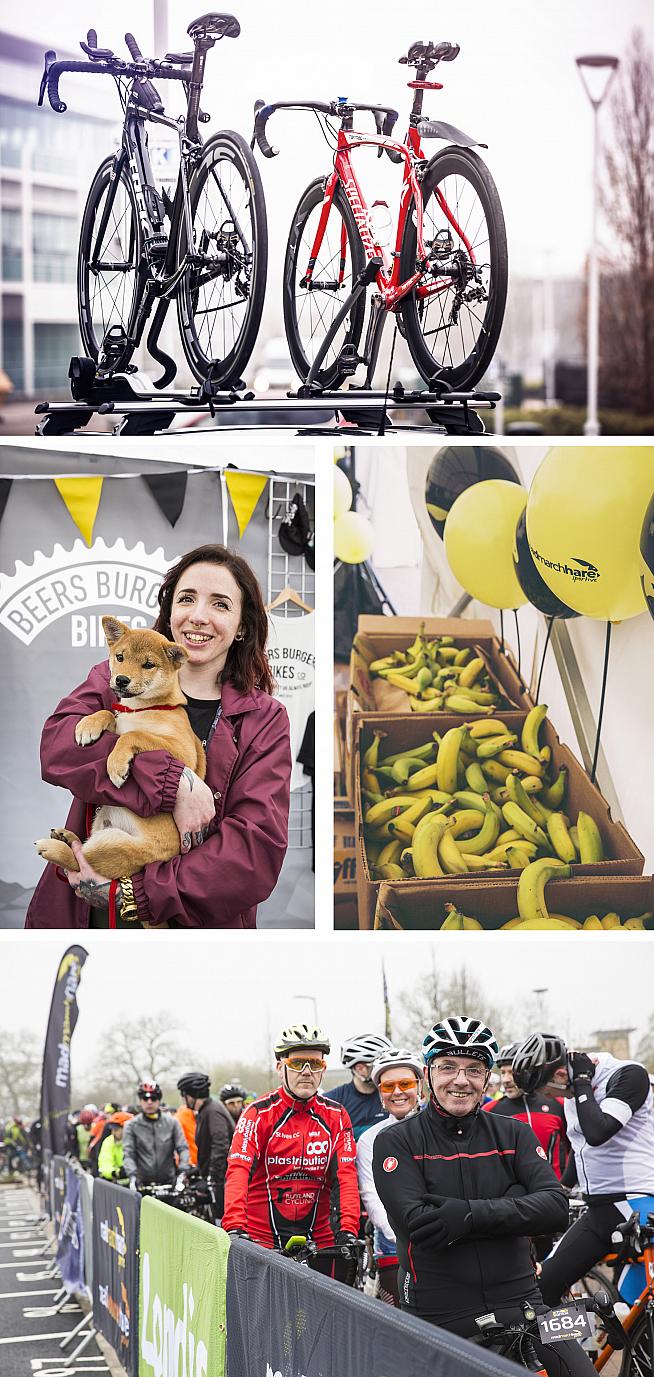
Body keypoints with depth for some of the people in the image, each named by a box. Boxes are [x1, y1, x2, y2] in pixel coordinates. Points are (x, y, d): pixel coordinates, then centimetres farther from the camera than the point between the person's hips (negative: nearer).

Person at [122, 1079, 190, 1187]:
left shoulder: (172, 1123, 8)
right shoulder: (131, 1126, 5)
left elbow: (183, 1148, 2)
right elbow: (128, 1153, -3)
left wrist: (183, 1171, -15)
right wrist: (132, 1175, -20)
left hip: (169, 1183, 1)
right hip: (143, 1185, -1)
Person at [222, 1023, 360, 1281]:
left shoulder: (335, 1117, 4)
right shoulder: (260, 1113, -5)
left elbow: (345, 1176, -6)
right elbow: (238, 1171, -17)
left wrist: (348, 1231, -21)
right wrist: (235, 1228, -32)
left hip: (319, 1238, 3)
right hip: (263, 1239, -2)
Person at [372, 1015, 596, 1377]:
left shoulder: (513, 1134, 7)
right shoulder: (395, 1141, -1)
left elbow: (556, 1207, -7)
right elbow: (416, 1222, -16)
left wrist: (472, 1214, -21)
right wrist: (513, 1201, -13)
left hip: (518, 1305, 2)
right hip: (438, 1317, -2)